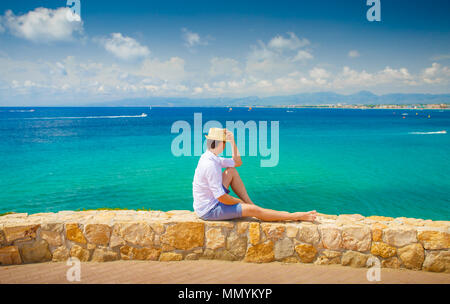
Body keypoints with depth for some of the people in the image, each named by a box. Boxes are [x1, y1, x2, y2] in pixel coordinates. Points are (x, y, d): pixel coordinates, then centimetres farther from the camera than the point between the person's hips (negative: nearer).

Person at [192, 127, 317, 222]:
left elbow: (237, 162, 18)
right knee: (253, 210, -12)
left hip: (210, 202, 10)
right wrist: (240, 202, -9)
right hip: (209, 211, -10)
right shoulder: (210, 165, -27)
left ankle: (249, 202, 12)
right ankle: (297, 216, -4)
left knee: (231, 171, 12)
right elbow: (222, 198, -27)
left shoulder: (209, 157, 4)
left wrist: (232, 141, 5)